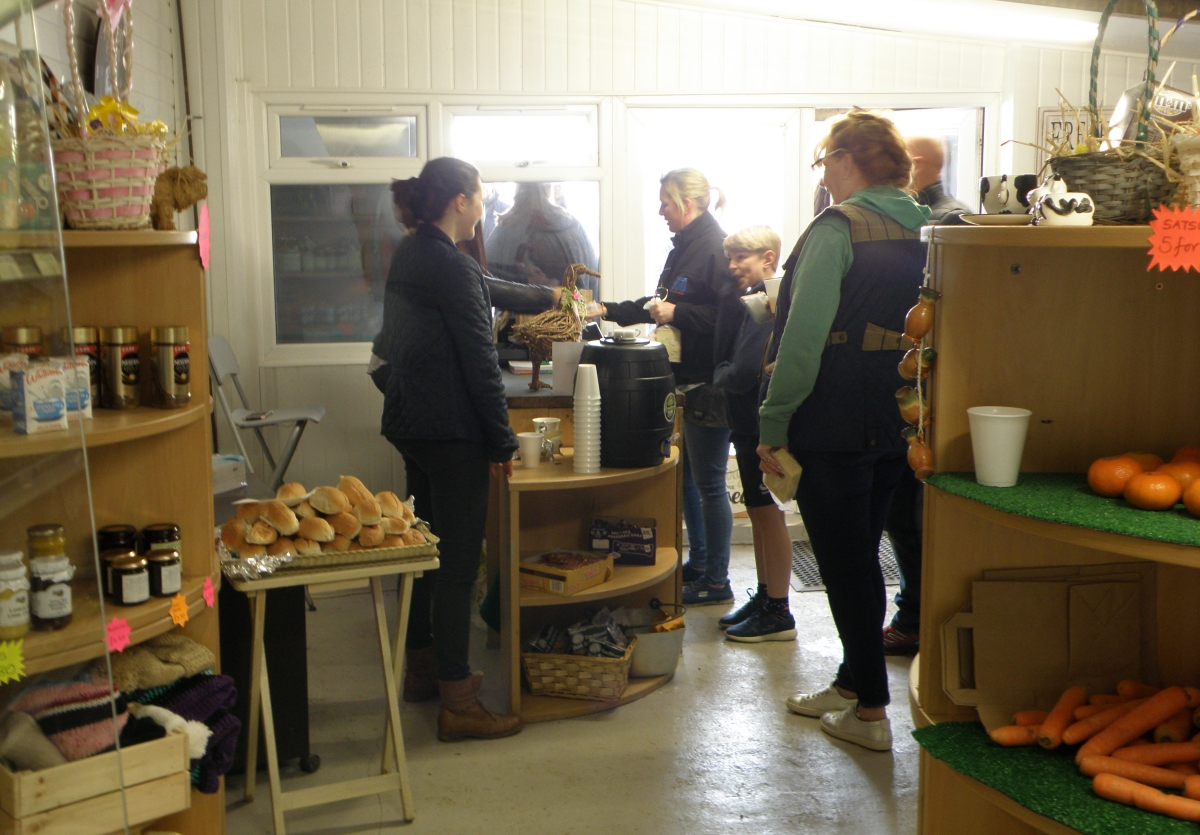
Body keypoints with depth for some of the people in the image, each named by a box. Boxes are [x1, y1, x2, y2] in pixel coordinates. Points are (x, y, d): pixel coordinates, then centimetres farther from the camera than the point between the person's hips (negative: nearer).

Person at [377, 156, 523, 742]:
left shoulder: (407, 255, 11)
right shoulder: (452, 267, -18)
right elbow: (479, 362, -18)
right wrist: (502, 440, -12)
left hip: (410, 423, 10)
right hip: (452, 431, -10)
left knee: (428, 543, 21)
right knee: (458, 561, -5)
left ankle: (422, 662, 34)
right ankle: (457, 702, 0)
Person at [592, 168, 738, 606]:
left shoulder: (716, 249, -17)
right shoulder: (684, 247, 13)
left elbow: (726, 316, -25)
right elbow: (659, 304, 22)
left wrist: (678, 314, -23)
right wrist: (608, 310, 20)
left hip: (708, 383, -10)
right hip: (687, 380, 10)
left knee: (708, 482, -1)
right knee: (687, 475, 19)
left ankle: (717, 582, 11)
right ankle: (698, 561, 33)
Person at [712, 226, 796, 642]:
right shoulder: (753, 301, 13)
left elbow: (743, 374, -25)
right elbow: (724, 352, 15)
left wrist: (720, 374, -9)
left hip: (761, 425, -10)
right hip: (749, 423, 10)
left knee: (767, 514, -2)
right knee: (760, 513, 16)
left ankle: (778, 614, 7)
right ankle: (764, 596, 28)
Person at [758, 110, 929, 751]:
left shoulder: (837, 228, -14)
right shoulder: (922, 230, 7)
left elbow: (805, 334, -20)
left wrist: (774, 423, -14)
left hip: (835, 426, -7)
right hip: (898, 426, 7)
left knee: (844, 563, 2)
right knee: (860, 557, 18)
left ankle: (871, 712, 8)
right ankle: (852, 682, 30)